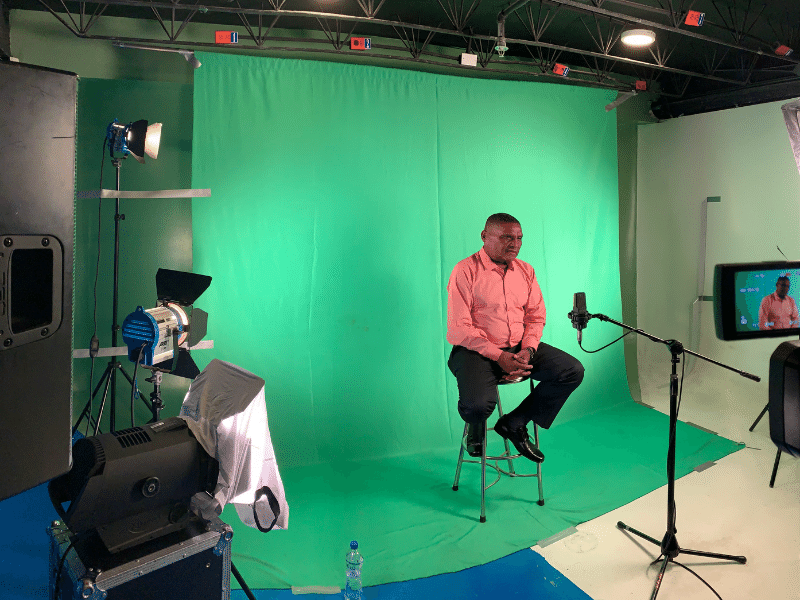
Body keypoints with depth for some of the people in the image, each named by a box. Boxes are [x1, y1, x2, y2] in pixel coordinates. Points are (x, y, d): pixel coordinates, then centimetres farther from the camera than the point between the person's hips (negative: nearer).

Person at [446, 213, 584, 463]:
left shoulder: (525, 271, 10)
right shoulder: (465, 271, -9)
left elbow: (536, 317, 12)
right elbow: (459, 328, -14)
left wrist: (527, 351, -9)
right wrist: (499, 357, -20)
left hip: (520, 349, 6)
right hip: (476, 350, -6)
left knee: (573, 371, -11)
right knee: (478, 405, -32)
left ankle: (514, 423, 2)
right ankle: (476, 427, 10)